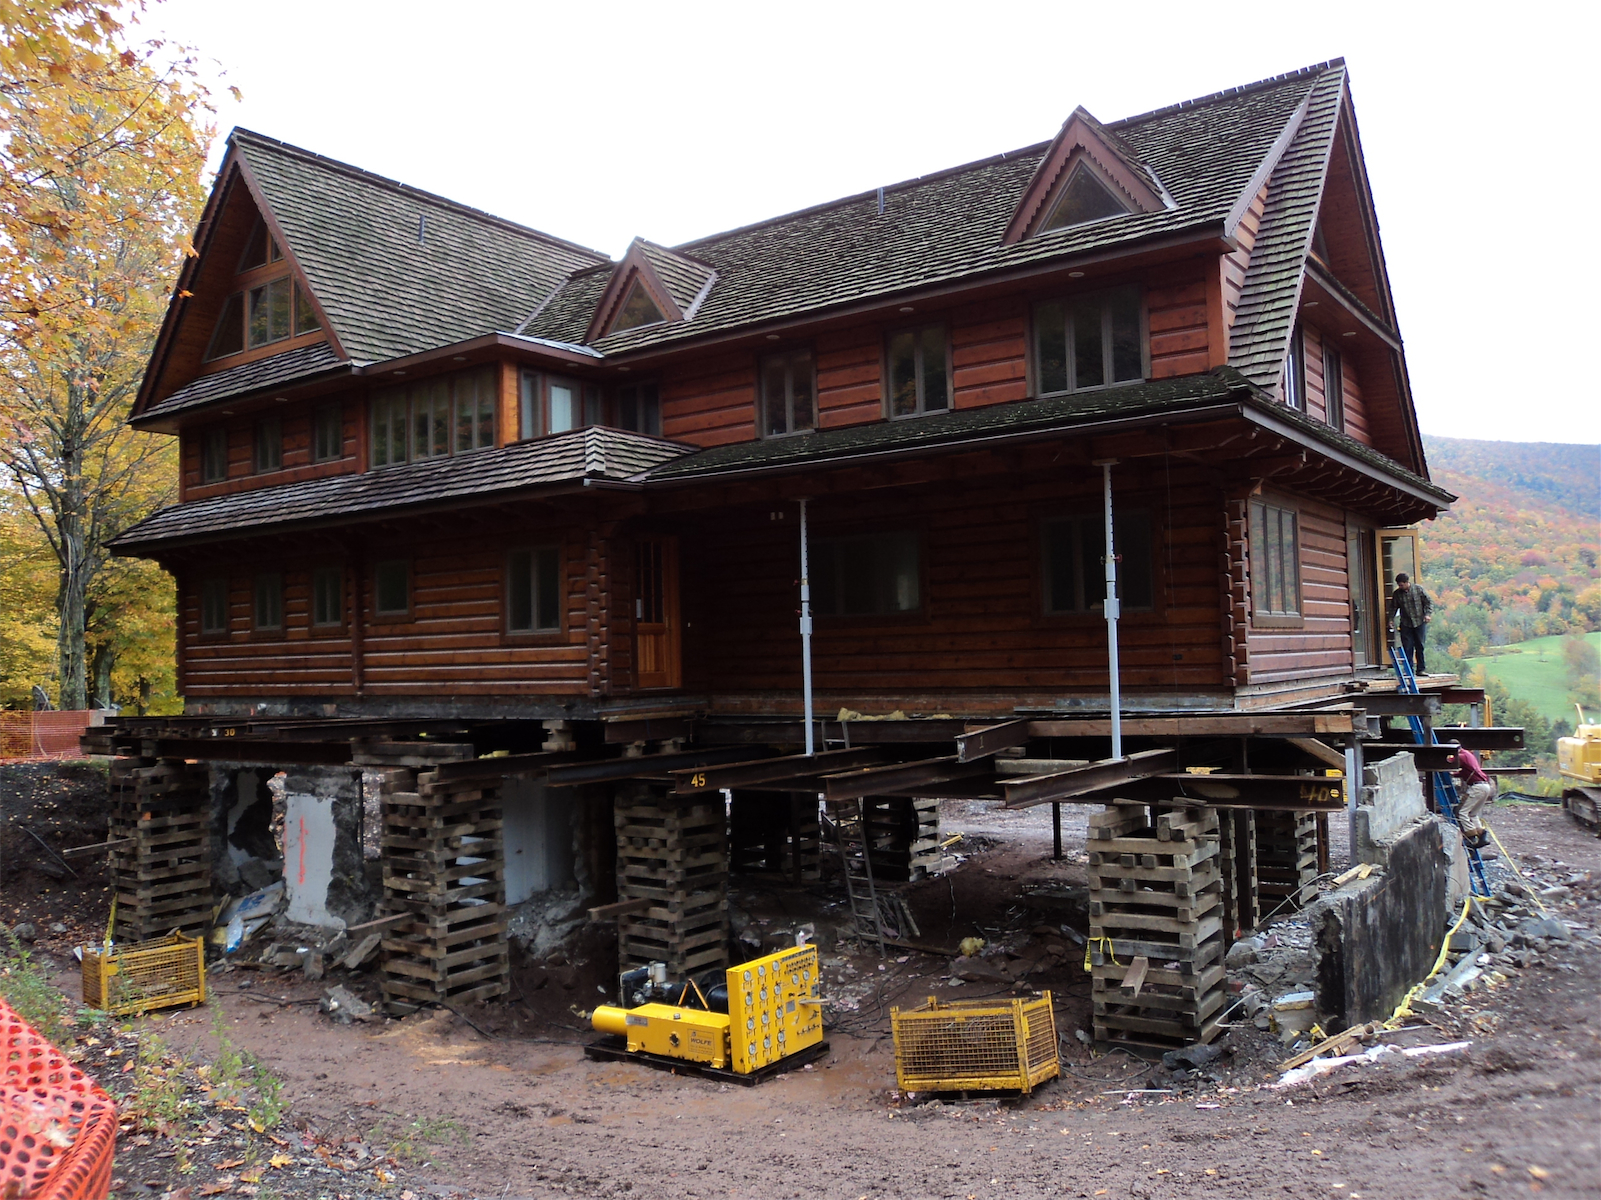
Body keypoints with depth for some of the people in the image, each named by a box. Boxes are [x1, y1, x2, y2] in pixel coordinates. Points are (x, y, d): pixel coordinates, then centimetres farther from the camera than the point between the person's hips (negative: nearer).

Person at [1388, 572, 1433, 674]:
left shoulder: (1418, 589, -2)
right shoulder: (1397, 593, 3)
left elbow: (1429, 601, 4)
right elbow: (1393, 607, 14)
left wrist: (1428, 614, -8)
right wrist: (1391, 619, 5)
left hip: (1420, 622, -1)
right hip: (1405, 624, 1)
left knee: (1420, 646, 2)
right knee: (1407, 648, -1)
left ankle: (1421, 669, 9)